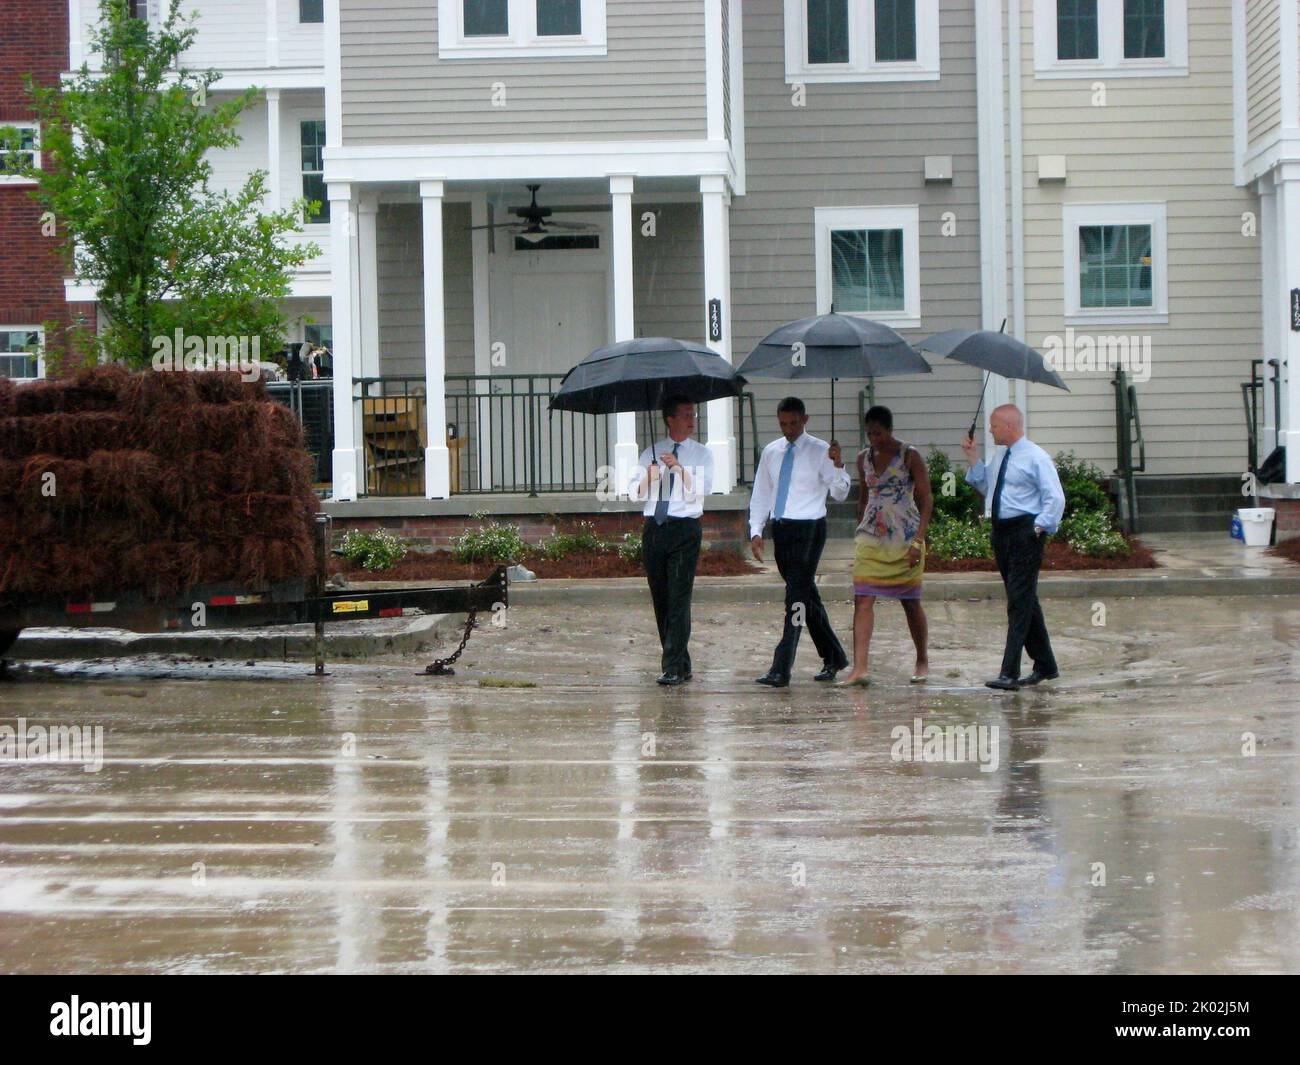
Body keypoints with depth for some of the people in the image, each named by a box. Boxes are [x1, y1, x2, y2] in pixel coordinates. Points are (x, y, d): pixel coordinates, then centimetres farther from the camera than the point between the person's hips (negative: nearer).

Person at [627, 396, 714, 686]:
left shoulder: (701, 454, 7)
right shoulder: (651, 453, 14)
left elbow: (701, 489, -8)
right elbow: (634, 492, 8)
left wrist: (679, 468, -20)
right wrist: (648, 477, -11)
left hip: (684, 529, -4)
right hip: (653, 528, 4)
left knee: (679, 599, -11)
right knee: (660, 599, 7)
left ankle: (674, 668, -14)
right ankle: (679, 662, 17)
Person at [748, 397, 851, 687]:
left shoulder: (820, 451, -5)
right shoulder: (771, 452, 11)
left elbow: (839, 494, -11)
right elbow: (761, 494, 15)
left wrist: (838, 466, -29)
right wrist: (756, 531, 5)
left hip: (809, 529, -6)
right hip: (781, 530, 6)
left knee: (797, 598, -11)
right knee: (807, 596, 14)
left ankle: (781, 670, -15)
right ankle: (833, 658, 28)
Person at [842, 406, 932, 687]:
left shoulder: (910, 456, -5)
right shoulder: (864, 458, 9)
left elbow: (926, 501, -7)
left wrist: (918, 541, -14)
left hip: (905, 539, -3)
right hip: (871, 538, 4)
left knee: (910, 601, 7)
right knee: (863, 599, -11)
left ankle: (923, 662, 25)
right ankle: (860, 668, -17)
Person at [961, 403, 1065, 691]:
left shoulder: (1035, 457, -10)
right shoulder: (1002, 457, 15)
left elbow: (1055, 498, -12)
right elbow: (987, 488, 24)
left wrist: (1040, 528, -15)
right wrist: (974, 460, 14)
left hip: (1025, 533, -9)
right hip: (1002, 532, 9)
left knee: (1020, 602, -10)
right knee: (1024, 601, 14)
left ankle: (1010, 674, -14)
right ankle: (1045, 665, 24)